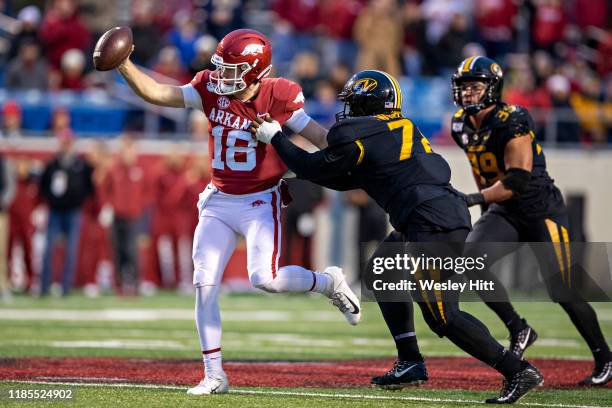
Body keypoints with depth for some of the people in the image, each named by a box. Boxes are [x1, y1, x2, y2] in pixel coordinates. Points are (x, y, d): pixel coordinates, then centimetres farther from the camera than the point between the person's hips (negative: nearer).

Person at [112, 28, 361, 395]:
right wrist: (124, 65, -16)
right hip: (219, 201, 4)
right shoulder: (211, 89, -3)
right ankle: (214, 375, 5)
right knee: (204, 285, -3)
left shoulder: (277, 97, -13)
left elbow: (318, 136, -9)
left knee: (265, 279, -20)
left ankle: (329, 283, 11)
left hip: (260, 203, -4)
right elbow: (156, 93, -5)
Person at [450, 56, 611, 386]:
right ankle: (519, 331, -3)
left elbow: (517, 181, -26)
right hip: (504, 211, 7)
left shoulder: (512, 122, -21)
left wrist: (475, 199, -31)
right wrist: (487, 203, 22)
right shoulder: (462, 126, 3)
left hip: (541, 208, -7)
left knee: (561, 291, -7)